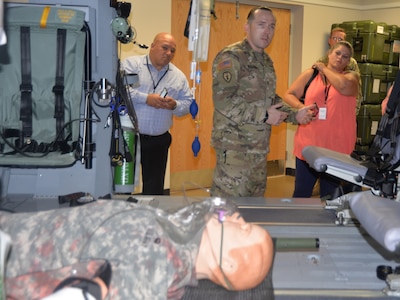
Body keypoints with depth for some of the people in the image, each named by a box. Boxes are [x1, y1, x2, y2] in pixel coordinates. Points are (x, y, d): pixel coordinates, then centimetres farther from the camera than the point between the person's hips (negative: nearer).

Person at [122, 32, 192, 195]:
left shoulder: (179, 76, 13)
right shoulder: (131, 64, 0)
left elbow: (188, 104, 13)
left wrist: (175, 106, -8)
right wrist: (146, 98, -19)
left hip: (159, 141, 4)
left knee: (154, 187, 9)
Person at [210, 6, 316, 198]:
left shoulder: (266, 61, 15)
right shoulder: (230, 57, -13)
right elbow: (223, 101, -24)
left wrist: (295, 115, 7)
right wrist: (264, 116, -21)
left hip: (259, 146, 9)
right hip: (235, 146, -9)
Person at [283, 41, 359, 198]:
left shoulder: (351, 76, 3)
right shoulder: (310, 74, 6)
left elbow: (344, 86, -20)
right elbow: (289, 95, 7)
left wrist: (324, 69, -5)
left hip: (337, 148, -1)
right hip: (308, 145, 1)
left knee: (330, 195, 13)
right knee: (301, 192, 11)